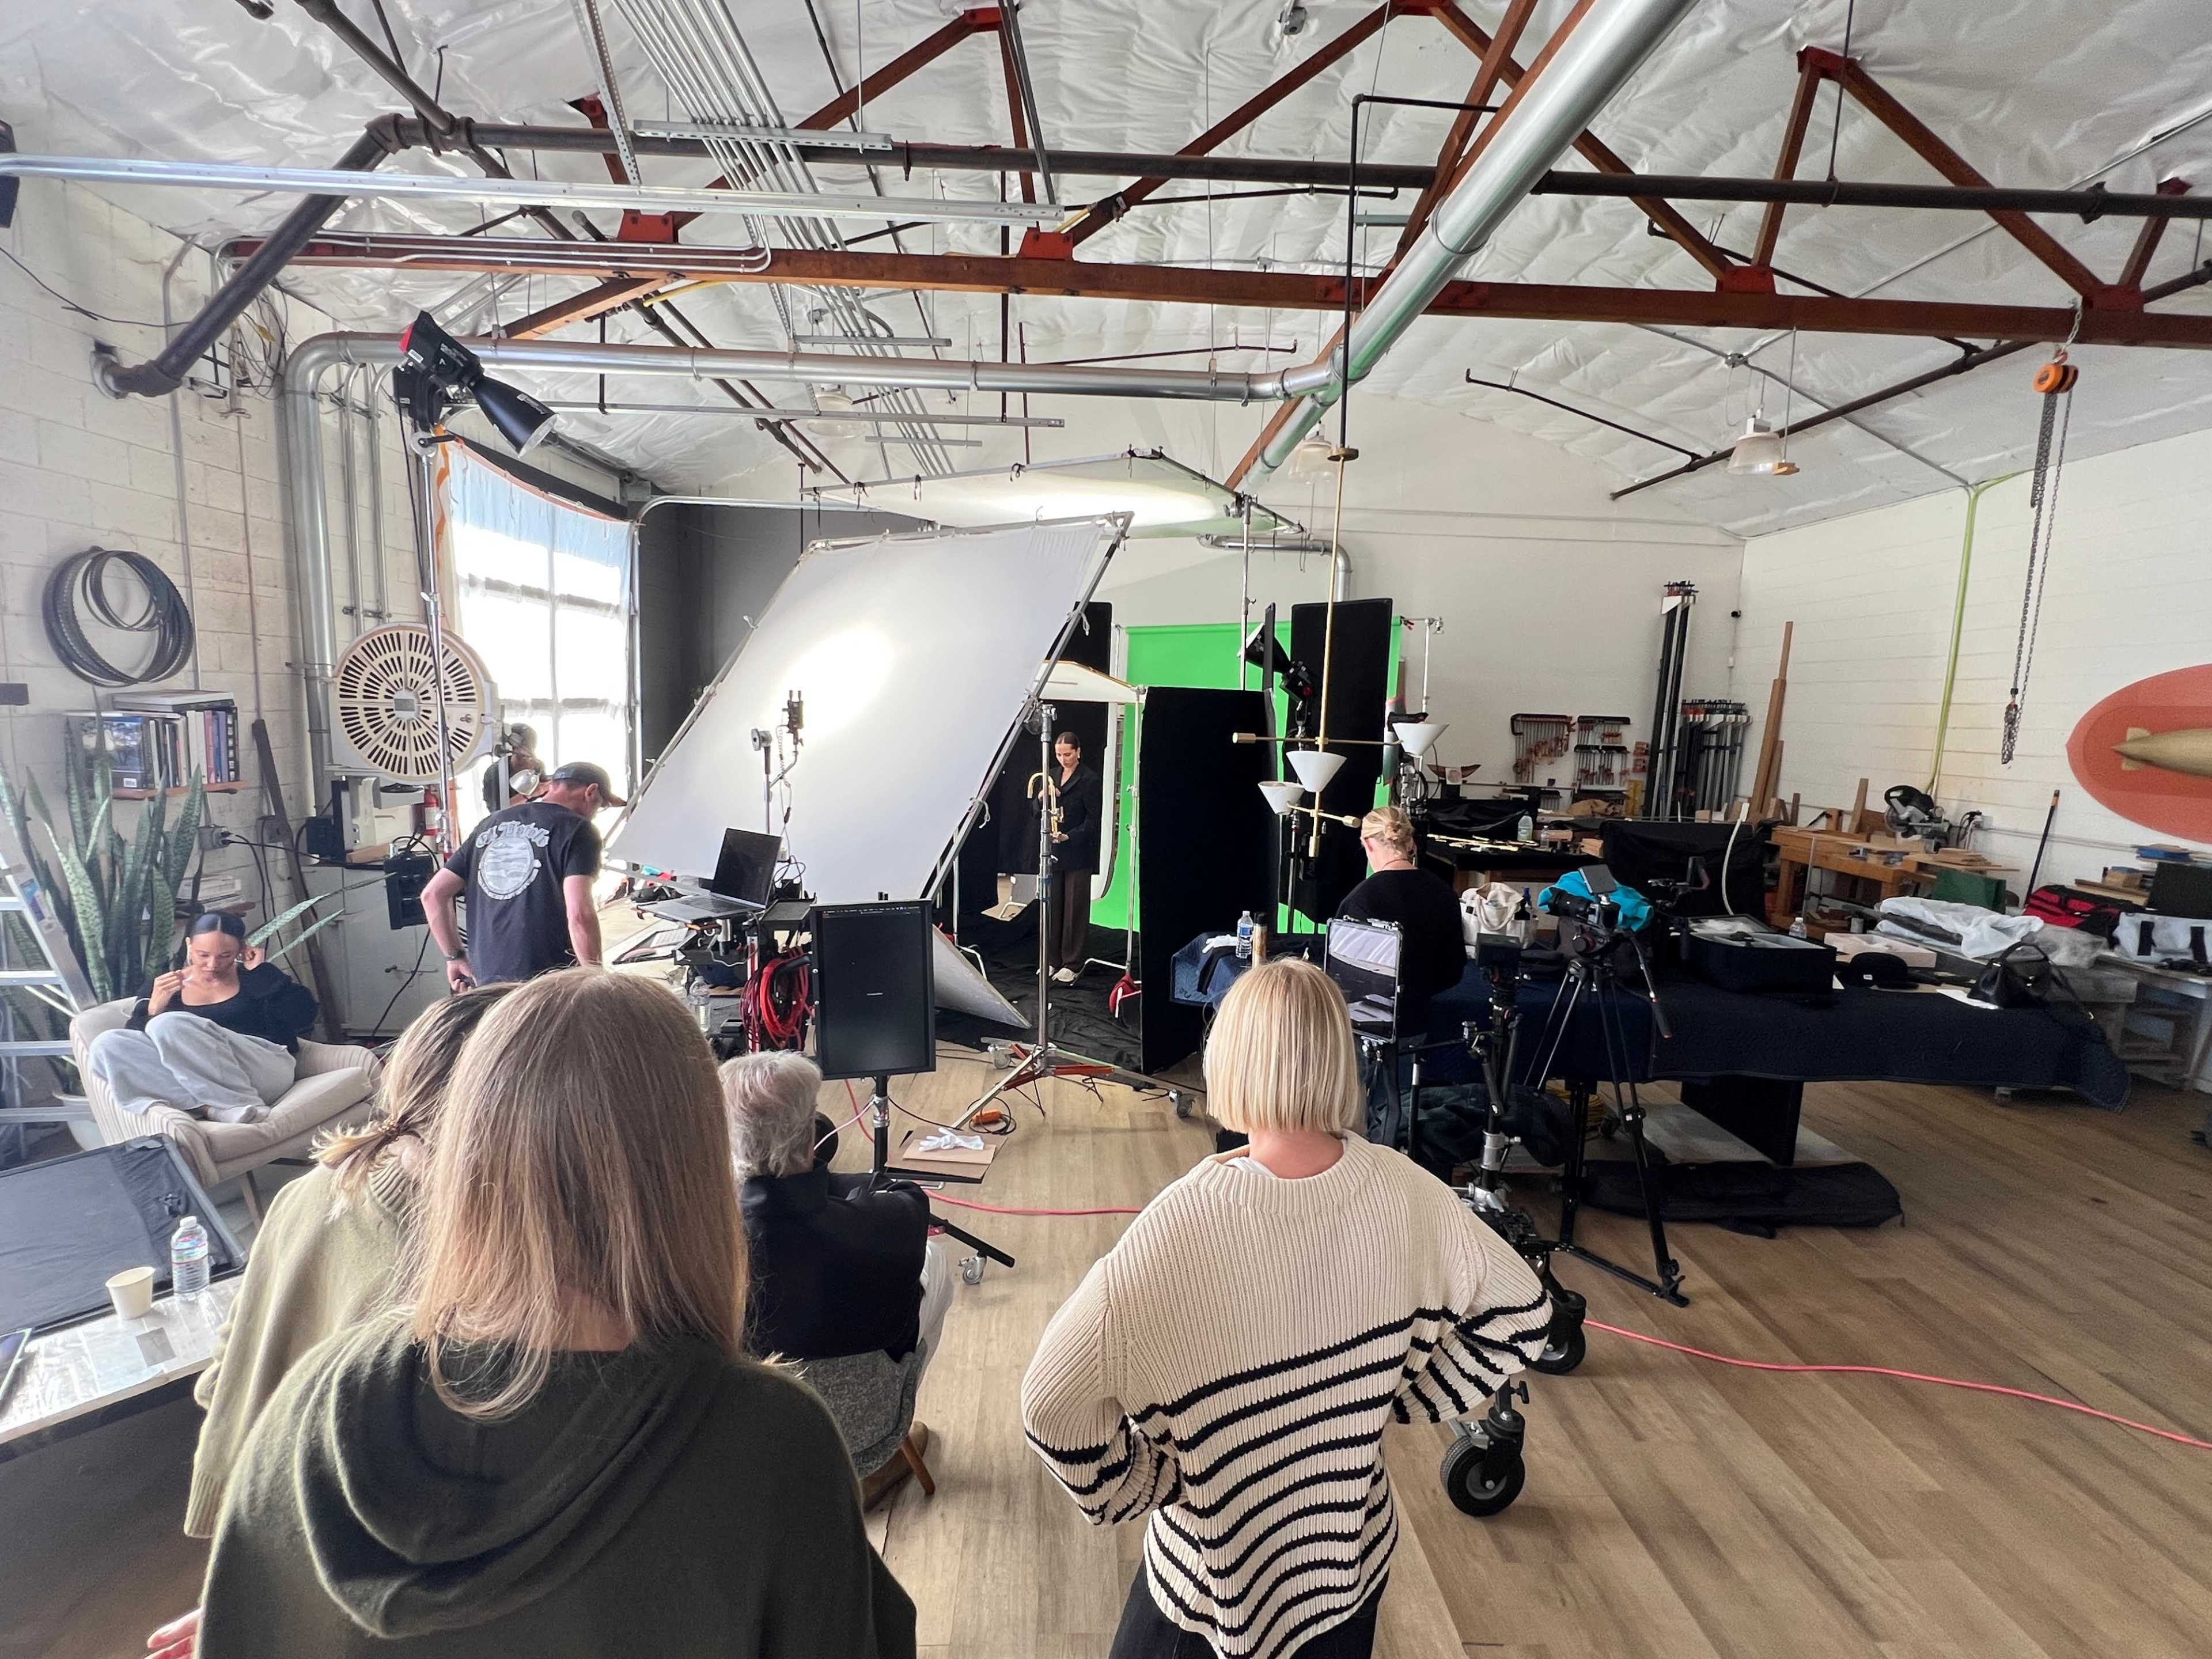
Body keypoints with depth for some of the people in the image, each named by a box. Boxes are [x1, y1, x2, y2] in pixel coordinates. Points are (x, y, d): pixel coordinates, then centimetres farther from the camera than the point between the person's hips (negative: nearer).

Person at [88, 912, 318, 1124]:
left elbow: (303, 1017, -4)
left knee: (168, 1025, -23)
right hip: (191, 1079, 4)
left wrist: (263, 971, 0)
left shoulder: (255, 978, 12)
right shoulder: (161, 987, 18)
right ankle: (208, 1105, -32)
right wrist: (153, 1010, -7)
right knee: (106, 1045, -17)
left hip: (264, 1069, -4)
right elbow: (134, 1046, 9)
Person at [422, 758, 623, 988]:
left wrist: (455, 956, 23)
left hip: (487, 980, 6)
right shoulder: (577, 829, -5)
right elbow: (579, 915, -16)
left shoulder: (489, 826, 17)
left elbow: (433, 894, 17)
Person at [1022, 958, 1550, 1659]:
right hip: (1355, 1547, 4)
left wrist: (1140, 1483, -12)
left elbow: (1053, 1402, -29)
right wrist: (1409, 1401, 3)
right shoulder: (1406, 1193, -18)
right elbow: (1520, 1311, -2)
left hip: (1217, 1562, -3)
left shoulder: (1188, 1220, -30)